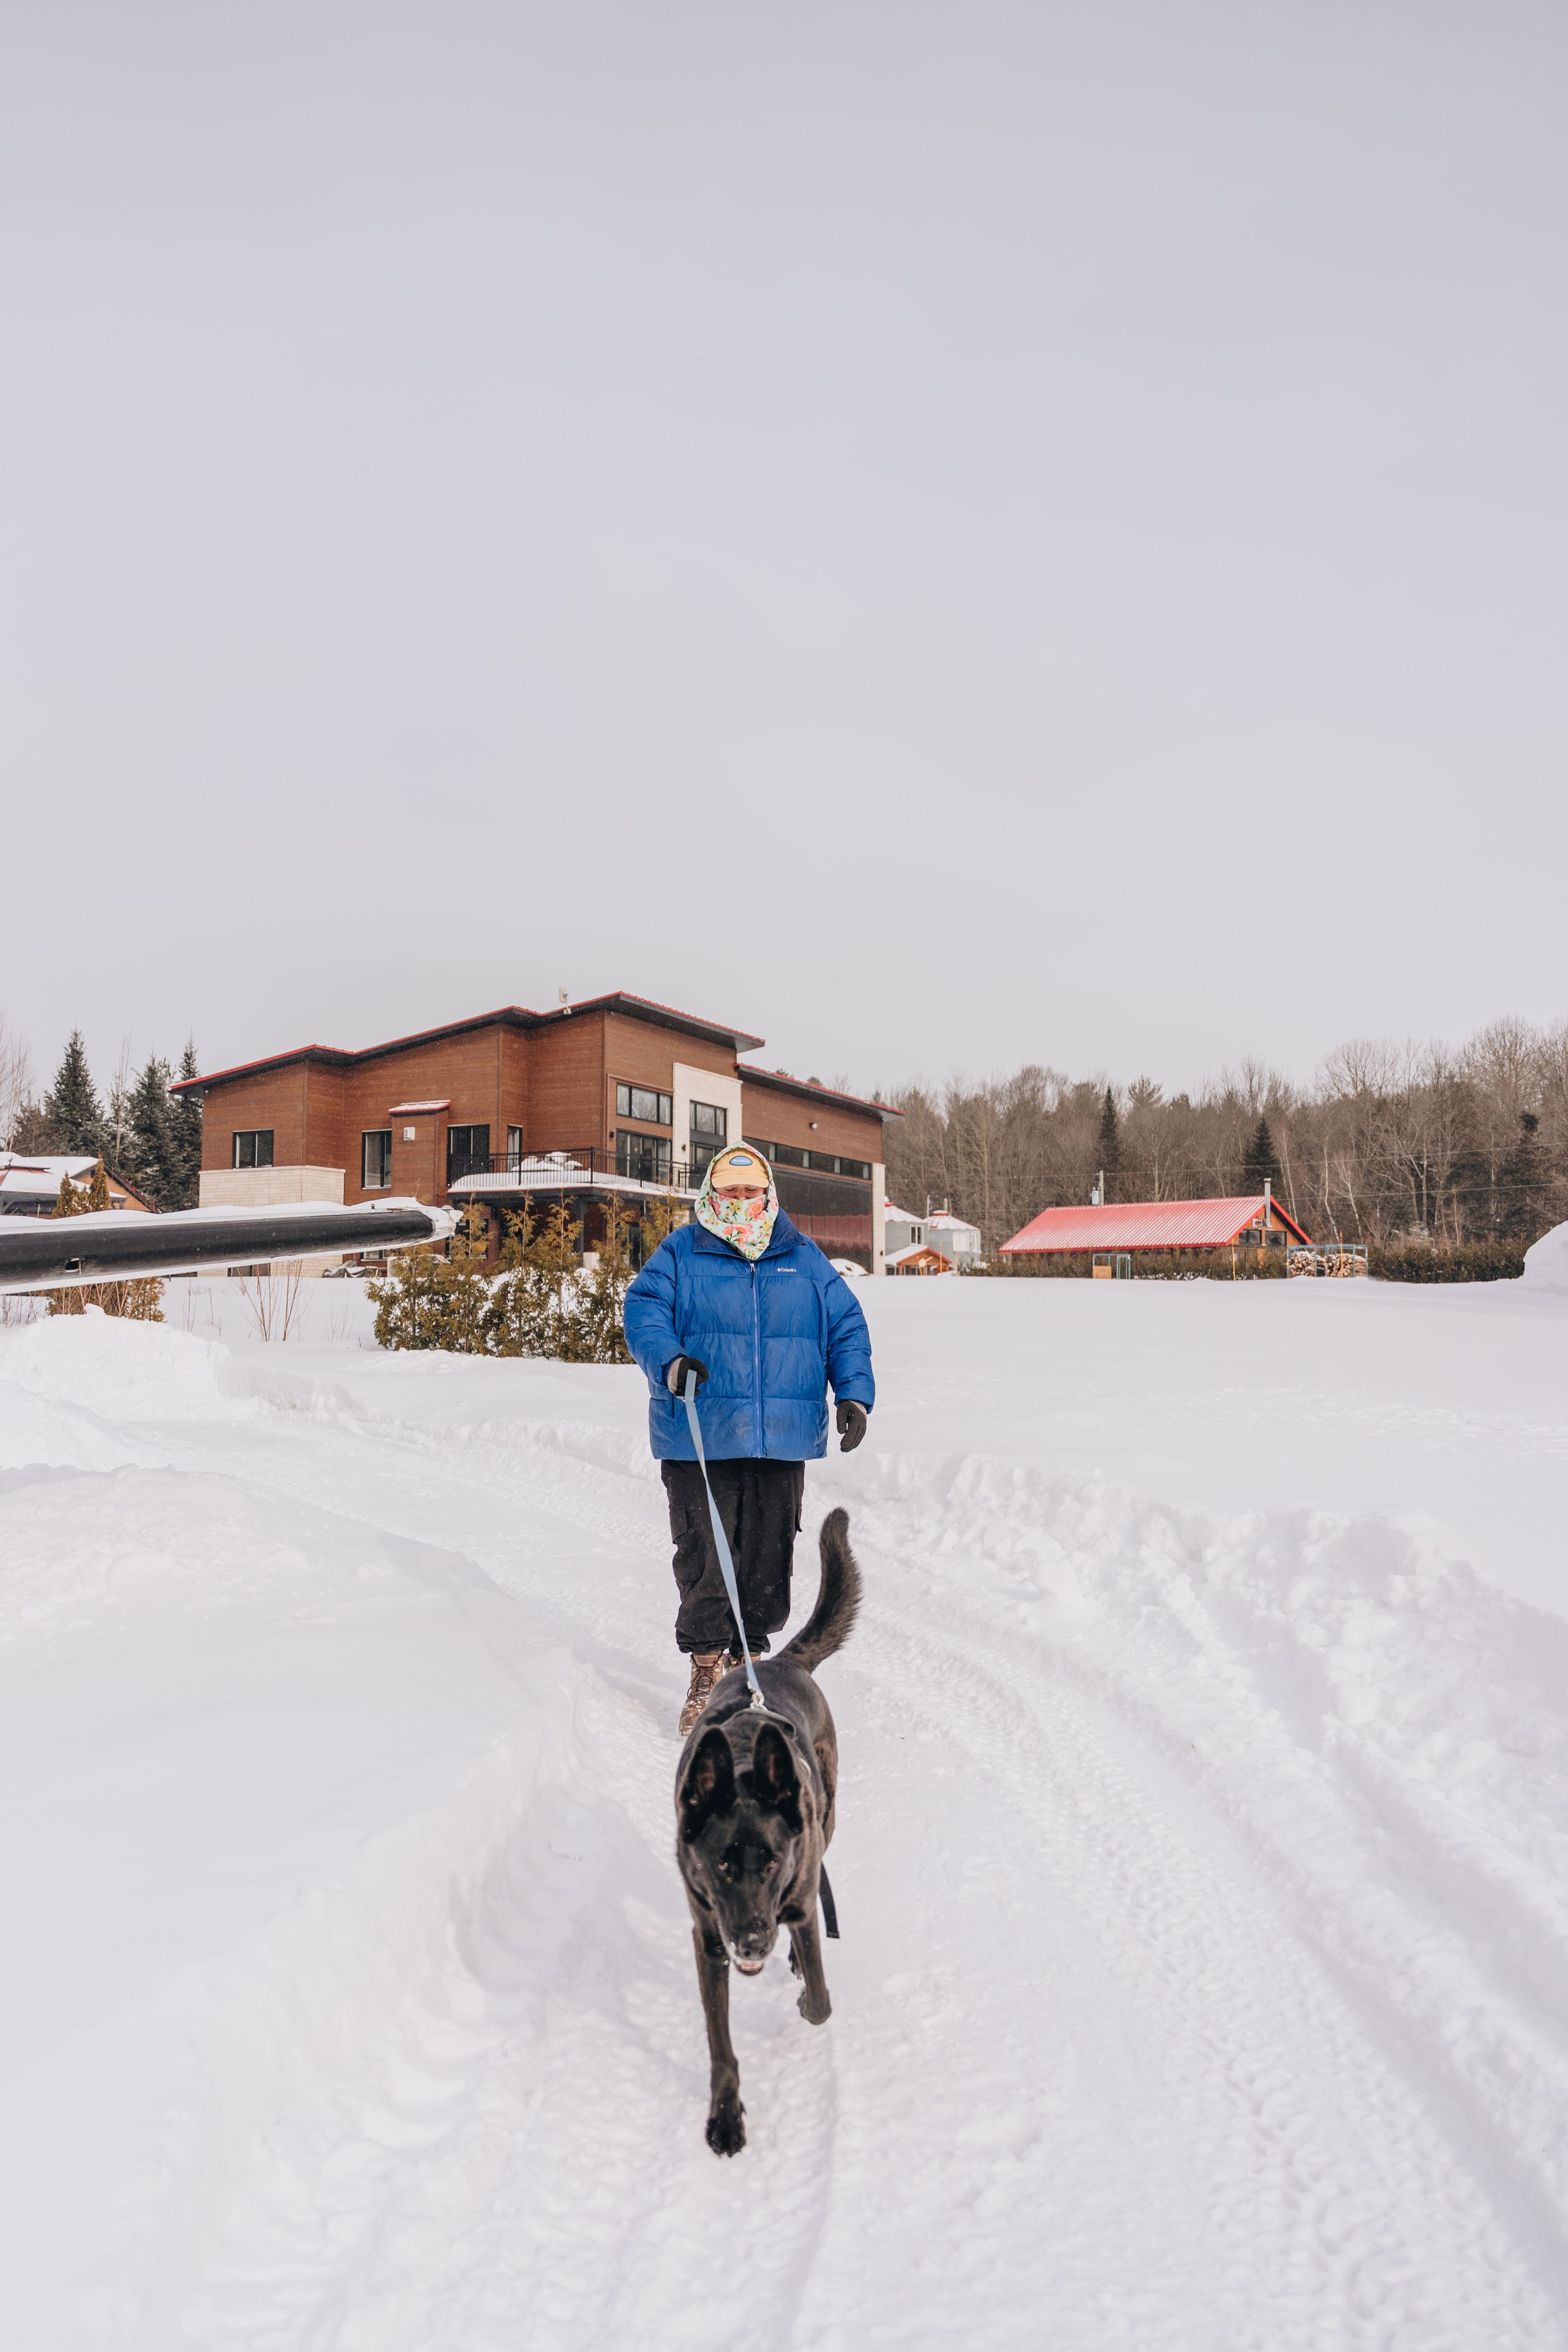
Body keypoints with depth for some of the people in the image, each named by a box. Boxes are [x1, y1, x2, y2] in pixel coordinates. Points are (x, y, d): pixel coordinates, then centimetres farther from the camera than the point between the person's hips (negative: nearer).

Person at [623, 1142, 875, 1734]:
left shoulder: (805, 1259, 12)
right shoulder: (680, 1253, 6)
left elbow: (846, 1327, 12)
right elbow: (643, 1313, -3)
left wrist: (853, 1395, 0)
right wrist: (669, 1361, -23)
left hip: (783, 1441, 2)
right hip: (700, 1440, -2)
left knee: (770, 1554, 9)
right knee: (703, 1557, 0)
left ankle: (750, 1654, 28)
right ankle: (707, 1668, 18)